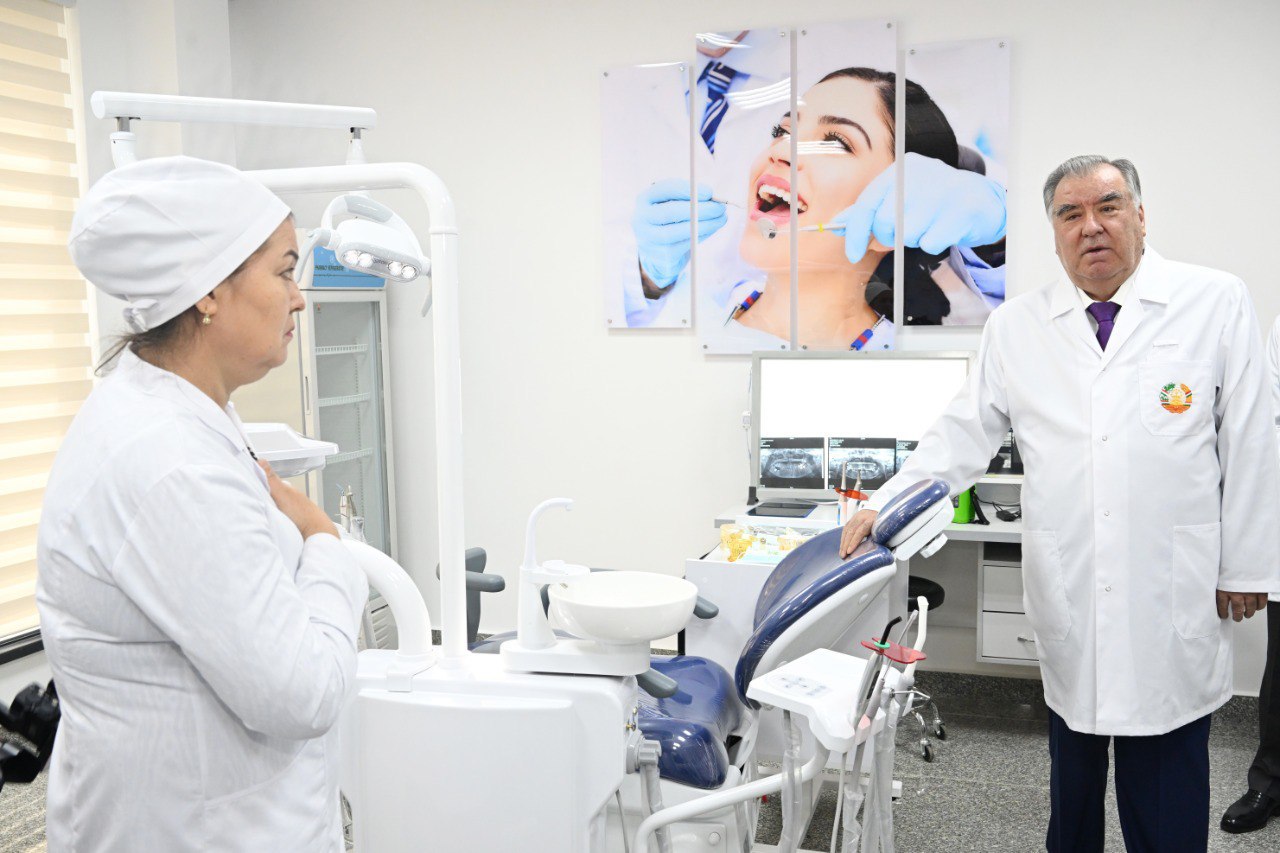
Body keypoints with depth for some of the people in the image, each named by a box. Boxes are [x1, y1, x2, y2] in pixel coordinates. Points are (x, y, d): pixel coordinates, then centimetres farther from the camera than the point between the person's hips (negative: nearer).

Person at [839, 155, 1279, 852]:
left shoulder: (1217, 303, 0)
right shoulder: (1016, 327, 5)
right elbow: (962, 435, 5)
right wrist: (882, 508, -5)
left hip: (1172, 584, -2)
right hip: (1064, 583, 2)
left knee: (1165, 766, 5)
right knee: (1072, 762, 15)